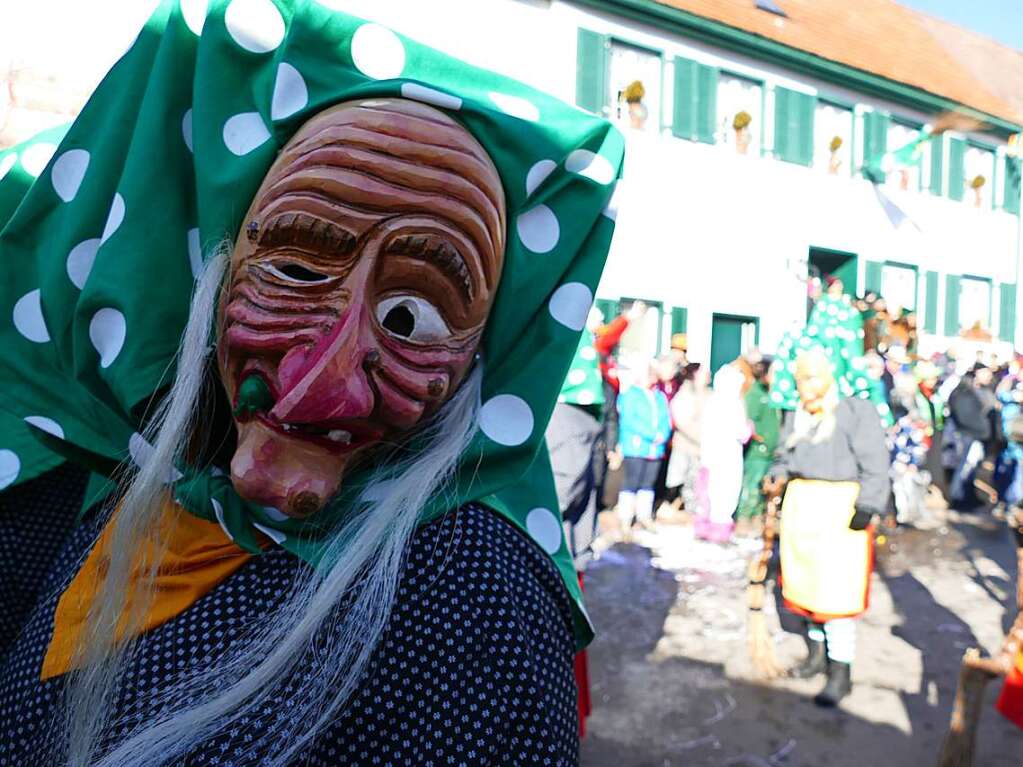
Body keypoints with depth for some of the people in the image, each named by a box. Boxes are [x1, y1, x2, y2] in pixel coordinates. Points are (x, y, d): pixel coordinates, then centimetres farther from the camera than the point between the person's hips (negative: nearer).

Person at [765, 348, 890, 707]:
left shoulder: (856, 411, -8)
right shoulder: (797, 417, 11)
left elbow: (874, 465, -11)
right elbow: (785, 457, 18)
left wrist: (866, 508, -18)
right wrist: (777, 476, -2)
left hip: (839, 508, -6)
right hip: (800, 505, 7)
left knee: (836, 586, -5)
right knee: (806, 579, 13)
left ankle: (841, 671, 6)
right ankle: (817, 651, 30)